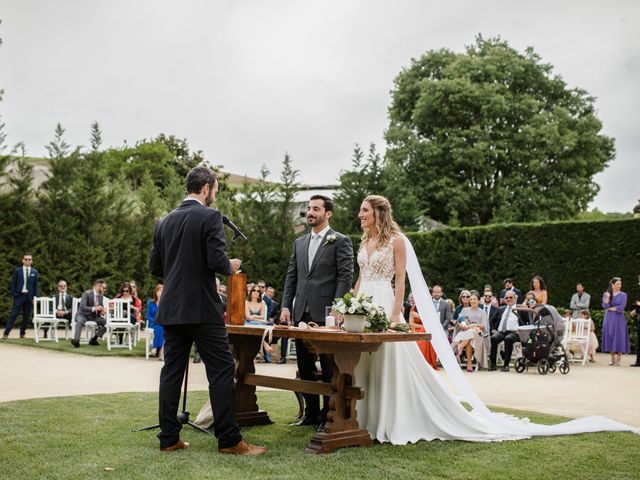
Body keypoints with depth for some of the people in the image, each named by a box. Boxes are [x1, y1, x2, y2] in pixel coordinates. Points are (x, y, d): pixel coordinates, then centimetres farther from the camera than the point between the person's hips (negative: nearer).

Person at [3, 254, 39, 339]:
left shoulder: (34, 272, 8)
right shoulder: (17, 271, 4)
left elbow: (35, 286, 8)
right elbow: (13, 284, 4)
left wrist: (35, 297, 2)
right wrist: (13, 295, -5)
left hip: (29, 296, 2)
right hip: (19, 296, -2)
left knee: (26, 316, 3)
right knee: (13, 314, -7)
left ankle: (22, 333, 13)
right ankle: (6, 333, -6)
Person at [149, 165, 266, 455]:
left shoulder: (165, 221, 12)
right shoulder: (209, 217, -8)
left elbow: (155, 267, 13)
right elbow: (216, 260, -17)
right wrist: (230, 267, 3)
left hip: (171, 309, 7)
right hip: (202, 309, -7)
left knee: (172, 371, 9)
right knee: (221, 370, -2)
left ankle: (169, 438, 12)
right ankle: (229, 440, 0)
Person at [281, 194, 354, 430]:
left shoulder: (341, 241, -1)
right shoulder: (299, 242, 16)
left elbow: (345, 277, -8)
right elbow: (291, 276, 16)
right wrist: (286, 306, 5)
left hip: (326, 314, -6)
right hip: (301, 313, 6)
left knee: (329, 369, 1)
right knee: (305, 367, 12)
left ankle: (328, 415, 12)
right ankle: (311, 412, 24)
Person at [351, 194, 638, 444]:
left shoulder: (395, 240, -5)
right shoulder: (364, 242, 17)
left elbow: (400, 280, -9)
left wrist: (395, 315, -16)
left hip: (383, 308, -8)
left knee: (392, 364, -5)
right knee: (361, 365, 6)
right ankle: (363, 420, 14)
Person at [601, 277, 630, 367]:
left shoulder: (623, 295, 0)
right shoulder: (606, 294, 6)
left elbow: (621, 308, -10)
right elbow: (605, 306, -5)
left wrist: (610, 308, -4)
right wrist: (607, 297, -17)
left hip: (618, 319, -2)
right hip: (609, 319, 2)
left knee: (619, 338, -3)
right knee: (610, 337, 3)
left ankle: (618, 359, 4)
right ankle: (612, 358, 10)